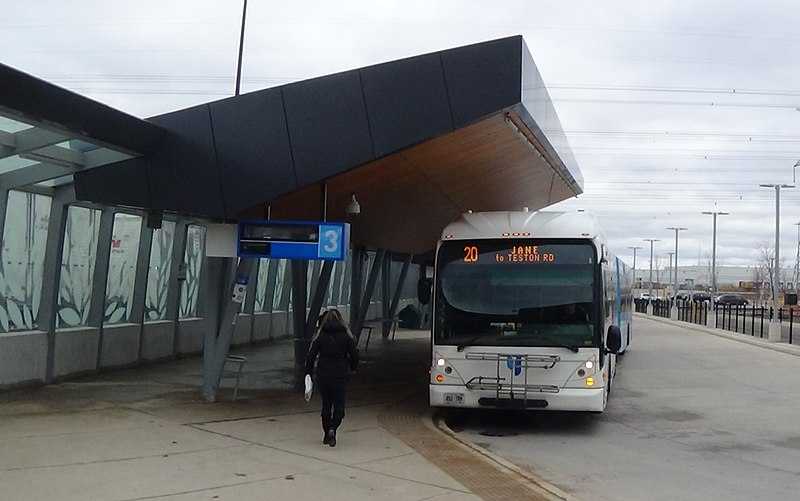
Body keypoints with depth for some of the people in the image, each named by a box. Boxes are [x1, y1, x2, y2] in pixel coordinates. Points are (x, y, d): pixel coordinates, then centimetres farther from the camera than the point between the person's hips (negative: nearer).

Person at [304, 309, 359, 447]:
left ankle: (327, 435, 20)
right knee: (339, 405, 6)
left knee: (326, 405, 15)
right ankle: (333, 428, -18)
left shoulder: (320, 336, 0)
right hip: (340, 375, -1)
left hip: (323, 375, 1)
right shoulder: (346, 335, -1)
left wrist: (308, 372, 7)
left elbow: (311, 356, -2)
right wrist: (353, 368, 19)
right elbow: (354, 355, 1)